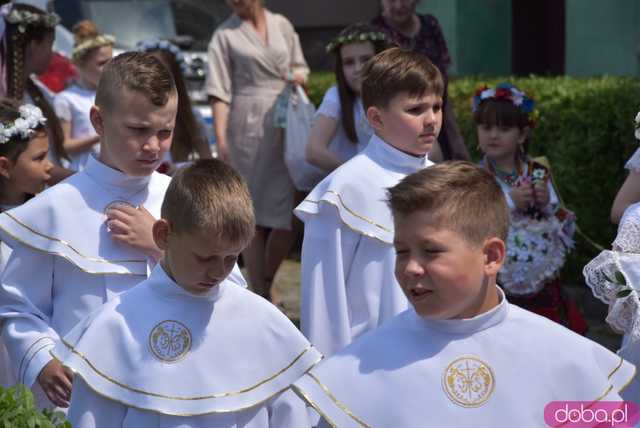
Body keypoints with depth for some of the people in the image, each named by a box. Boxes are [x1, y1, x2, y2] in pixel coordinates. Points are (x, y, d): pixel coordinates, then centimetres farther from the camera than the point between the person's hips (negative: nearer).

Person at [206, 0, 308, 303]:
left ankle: (266, 281, 23)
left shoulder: (282, 26, 13)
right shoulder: (225, 35, 3)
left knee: (288, 215, -1)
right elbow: (219, 92, -2)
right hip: (248, 129, -3)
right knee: (254, 219, 0)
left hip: (287, 127, 3)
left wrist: (298, 77, -2)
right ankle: (261, 297, 8)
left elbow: (301, 68, 22)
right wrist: (221, 139, -12)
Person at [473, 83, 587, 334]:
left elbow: (566, 228, 7)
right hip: (495, 285, -3)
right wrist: (510, 202, -22)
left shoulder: (539, 173, 5)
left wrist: (548, 204, -11)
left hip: (542, 283, 3)